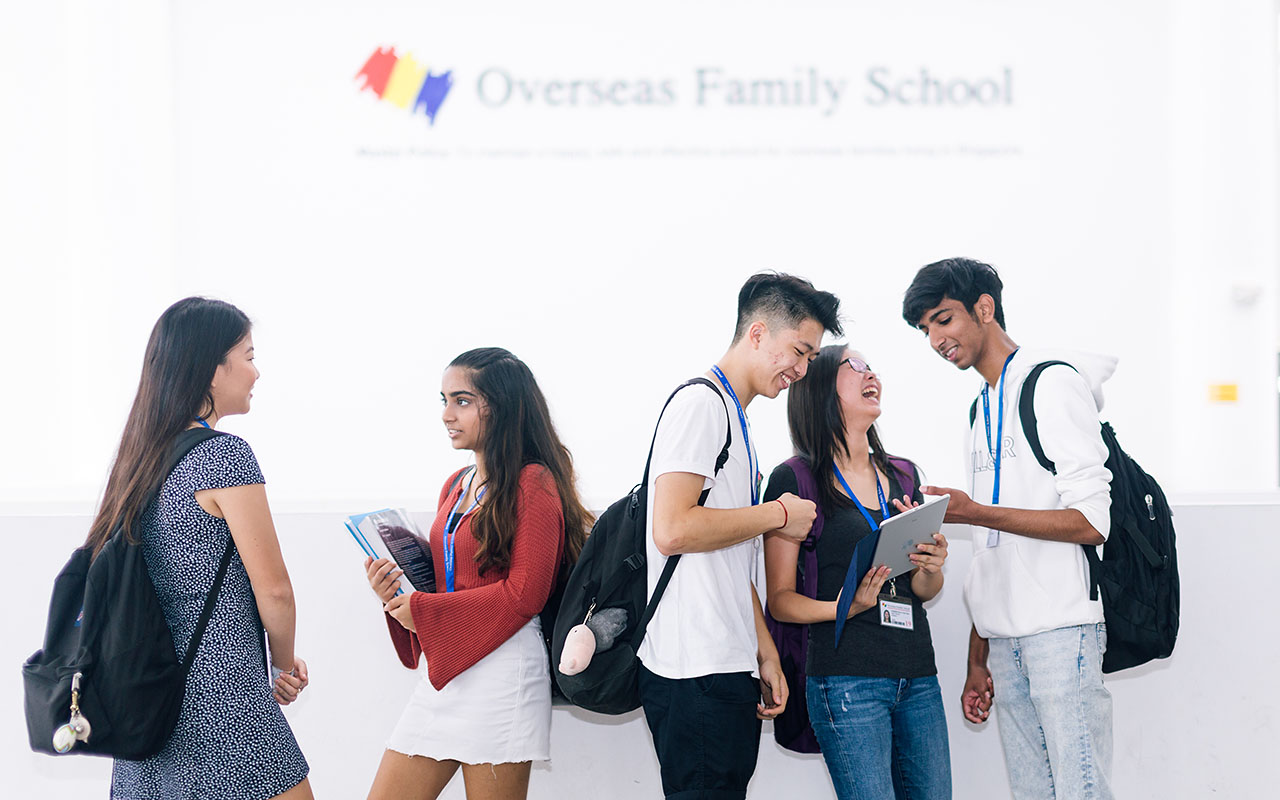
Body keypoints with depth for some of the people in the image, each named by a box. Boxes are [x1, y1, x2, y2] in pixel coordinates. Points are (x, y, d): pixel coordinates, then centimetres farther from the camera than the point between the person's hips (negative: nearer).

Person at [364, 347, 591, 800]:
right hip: (443, 671, 8)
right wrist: (397, 595, 2)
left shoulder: (533, 484, -7)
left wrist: (424, 610, -12)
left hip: (504, 668, -8)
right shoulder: (456, 486, 17)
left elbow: (524, 593, -14)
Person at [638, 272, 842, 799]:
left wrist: (766, 653, 18)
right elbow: (673, 529, -20)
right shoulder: (701, 404, -8)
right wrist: (778, 514, -9)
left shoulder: (735, 419, 22)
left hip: (731, 672, 10)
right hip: (697, 675, -10)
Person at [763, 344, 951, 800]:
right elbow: (780, 600, -2)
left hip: (918, 677, 6)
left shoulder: (902, 475, 15)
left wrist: (931, 569, -3)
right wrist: (847, 607, -19)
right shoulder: (795, 480, -2)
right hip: (846, 678, -6)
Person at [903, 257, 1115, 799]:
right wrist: (977, 659, 16)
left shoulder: (1054, 382, -5)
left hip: (1061, 629, -8)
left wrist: (975, 513, -19)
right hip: (1003, 637, 8)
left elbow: (1092, 522, -14)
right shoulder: (981, 409, 21)